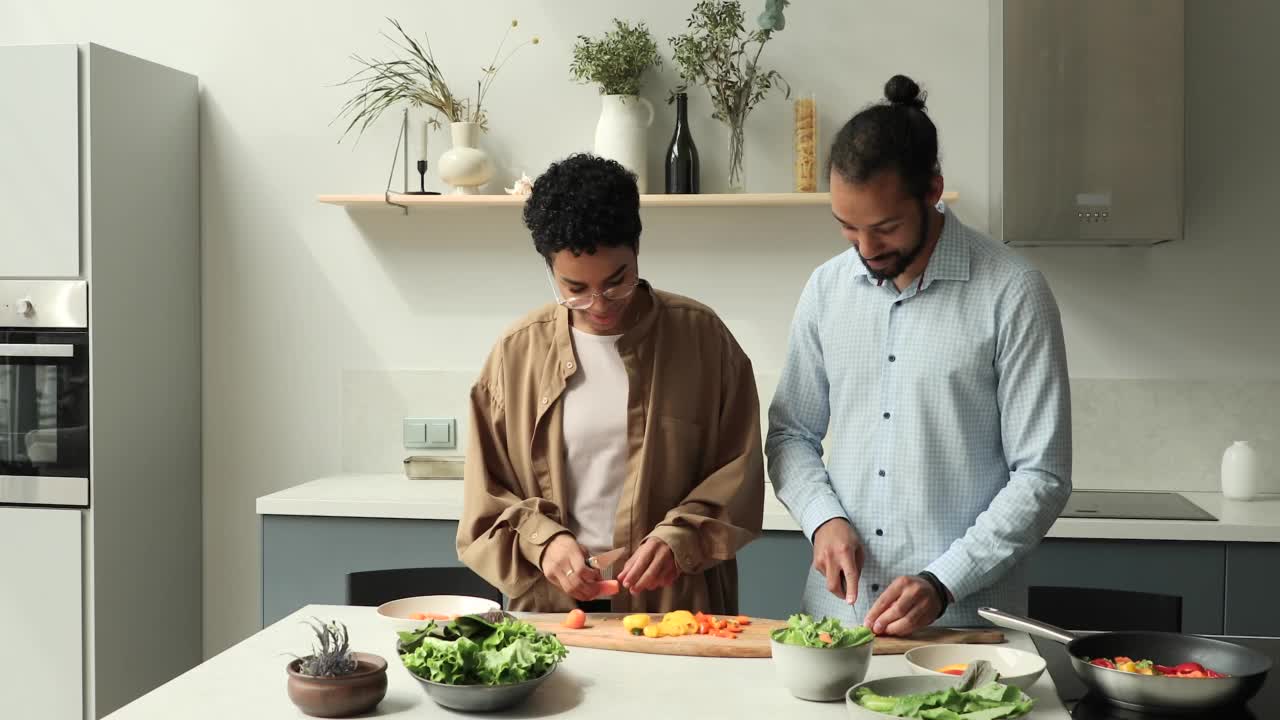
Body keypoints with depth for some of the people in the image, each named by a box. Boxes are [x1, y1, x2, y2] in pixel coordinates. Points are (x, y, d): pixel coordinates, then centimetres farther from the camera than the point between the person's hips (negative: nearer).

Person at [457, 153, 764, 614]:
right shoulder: (517, 352, 7)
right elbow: (486, 495, 10)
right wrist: (543, 539, -7)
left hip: (675, 606, -1)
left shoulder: (701, 337, 3)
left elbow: (738, 474, 5)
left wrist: (680, 538, -10)